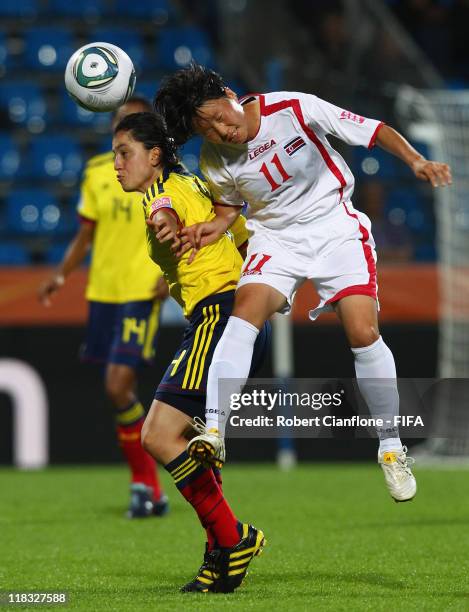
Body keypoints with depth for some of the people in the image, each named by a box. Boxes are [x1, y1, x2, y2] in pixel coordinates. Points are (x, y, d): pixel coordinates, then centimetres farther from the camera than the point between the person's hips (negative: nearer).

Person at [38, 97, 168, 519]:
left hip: (142, 294, -5)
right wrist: (62, 275, 4)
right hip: (102, 291, 5)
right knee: (119, 390, 8)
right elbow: (86, 235, 16)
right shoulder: (96, 172, 10)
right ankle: (149, 488, 18)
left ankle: (145, 486, -2)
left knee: (119, 386, -15)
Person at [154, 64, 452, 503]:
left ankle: (391, 449, 2)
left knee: (363, 332, -16)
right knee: (245, 313, -26)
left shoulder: (295, 109, -20)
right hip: (275, 237, 2)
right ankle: (212, 433, -31)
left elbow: (374, 131, -12)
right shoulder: (215, 161, -9)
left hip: (335, 225, -2)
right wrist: (217, 226, -10)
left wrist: (416, 162, -25)